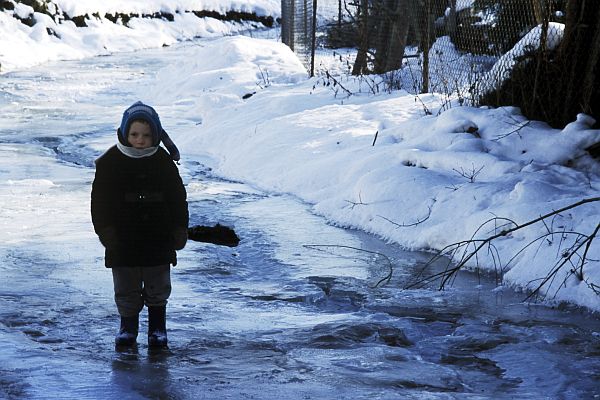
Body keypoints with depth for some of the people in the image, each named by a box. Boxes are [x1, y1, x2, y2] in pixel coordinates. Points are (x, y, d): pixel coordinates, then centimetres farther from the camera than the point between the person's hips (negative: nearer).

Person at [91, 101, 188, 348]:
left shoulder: (164, 162, -3)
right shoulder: (110, 162, -6)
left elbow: (178, 200, 4)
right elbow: (100, 202, -3)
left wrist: (179, 232, 1)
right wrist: (106, 232, -9)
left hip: (158, 240, 1)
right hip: (123, 242, -1)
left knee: (158, 288, 11)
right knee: (126, 290, 9)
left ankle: (157, 326, 26)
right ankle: (128, 325, 25)